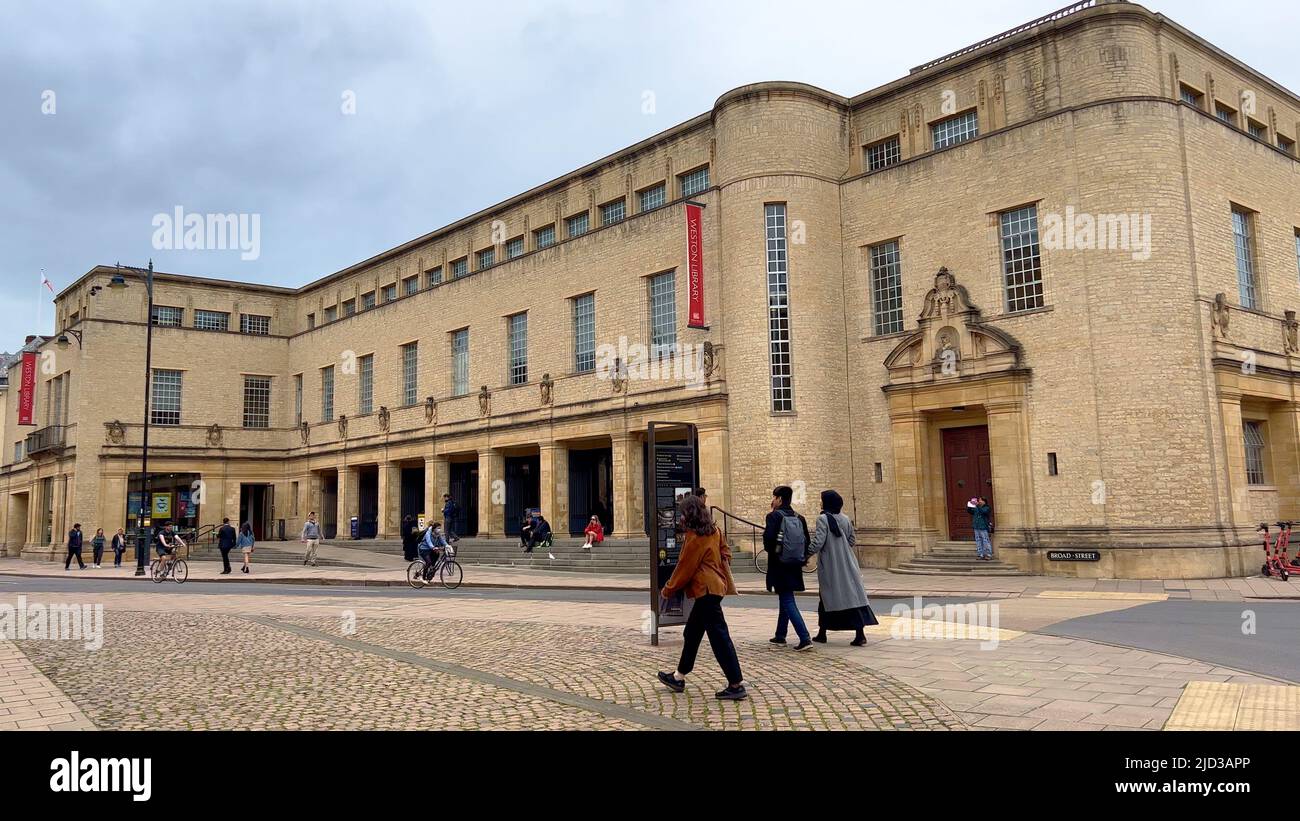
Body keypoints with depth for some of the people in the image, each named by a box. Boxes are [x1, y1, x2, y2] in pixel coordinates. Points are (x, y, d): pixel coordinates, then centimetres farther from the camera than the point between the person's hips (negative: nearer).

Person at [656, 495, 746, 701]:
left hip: (706, 590, -10)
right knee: (691, 633, 18)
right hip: (715, 585, 10)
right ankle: (679, 677, 28)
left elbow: (685, 567, -10)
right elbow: (725, 553, 16)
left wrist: (668, 590, 1)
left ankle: (736, 685, -4)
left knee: (719, 637, -7)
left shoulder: (696, 537, -15)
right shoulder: (713, 532, 10)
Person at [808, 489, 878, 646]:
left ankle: (822, 633, 16)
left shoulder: (823, 519, -11)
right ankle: (859, 634, -7)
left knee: (826, 598, 9)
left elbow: (818, 542, -17)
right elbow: (851, 540, 13)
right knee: (853, 596, 1)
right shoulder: (845, 519, 6)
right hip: (847, 564, 4)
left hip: (829, 566, -4)